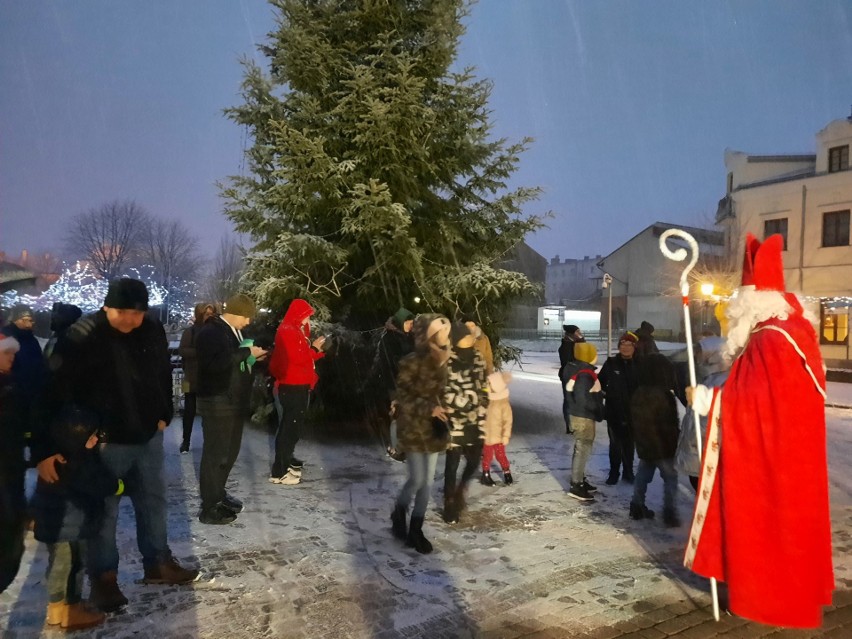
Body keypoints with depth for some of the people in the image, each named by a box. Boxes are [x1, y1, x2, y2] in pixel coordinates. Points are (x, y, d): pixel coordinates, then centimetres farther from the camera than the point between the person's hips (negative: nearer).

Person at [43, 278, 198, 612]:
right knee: (104, 511, 9)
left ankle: (157, 563, 36)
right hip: (104, 442, -5)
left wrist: (163, 416, 11)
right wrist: (46, 449, -25)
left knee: (153, 501, 18)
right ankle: (103, 578, 28)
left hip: (148, 436, 6)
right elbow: (53, 391, -22)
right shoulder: (82, 336, -19)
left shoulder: (153, 331, -2)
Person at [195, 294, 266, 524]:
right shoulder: (210, 332, -15)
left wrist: (253, 358, 4)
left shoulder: (233, 331, 14)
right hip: (217, 402, -10)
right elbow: (216, 363, -30)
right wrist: (247, 352, -24)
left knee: (230, 451, 19)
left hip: (234, 400, 10)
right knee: (215, 453, -2)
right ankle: (209, 508, 7)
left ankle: (218, 493, 35)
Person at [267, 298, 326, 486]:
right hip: (291, 386, -10)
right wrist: (314, 348, -11)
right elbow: (297, 358, -22)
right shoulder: (287, 332, -15)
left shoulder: (298, 331, 17)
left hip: (300, 385, 10)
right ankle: (278, 472, -4)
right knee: (289, 427, -8)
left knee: (294, 425, 18)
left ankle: (286, 460, 31)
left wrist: (317, 349, 5)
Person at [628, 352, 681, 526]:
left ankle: (637, 507, 22)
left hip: (643, 444, 7)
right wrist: (674, 444, -8)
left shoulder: (637, 394, 4)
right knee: (670, 478, 3)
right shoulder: (664, 396, -20)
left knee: (642, 476, 16)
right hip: (663, 446, -7)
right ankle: (670, 514, 3)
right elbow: (670, 425, -18)